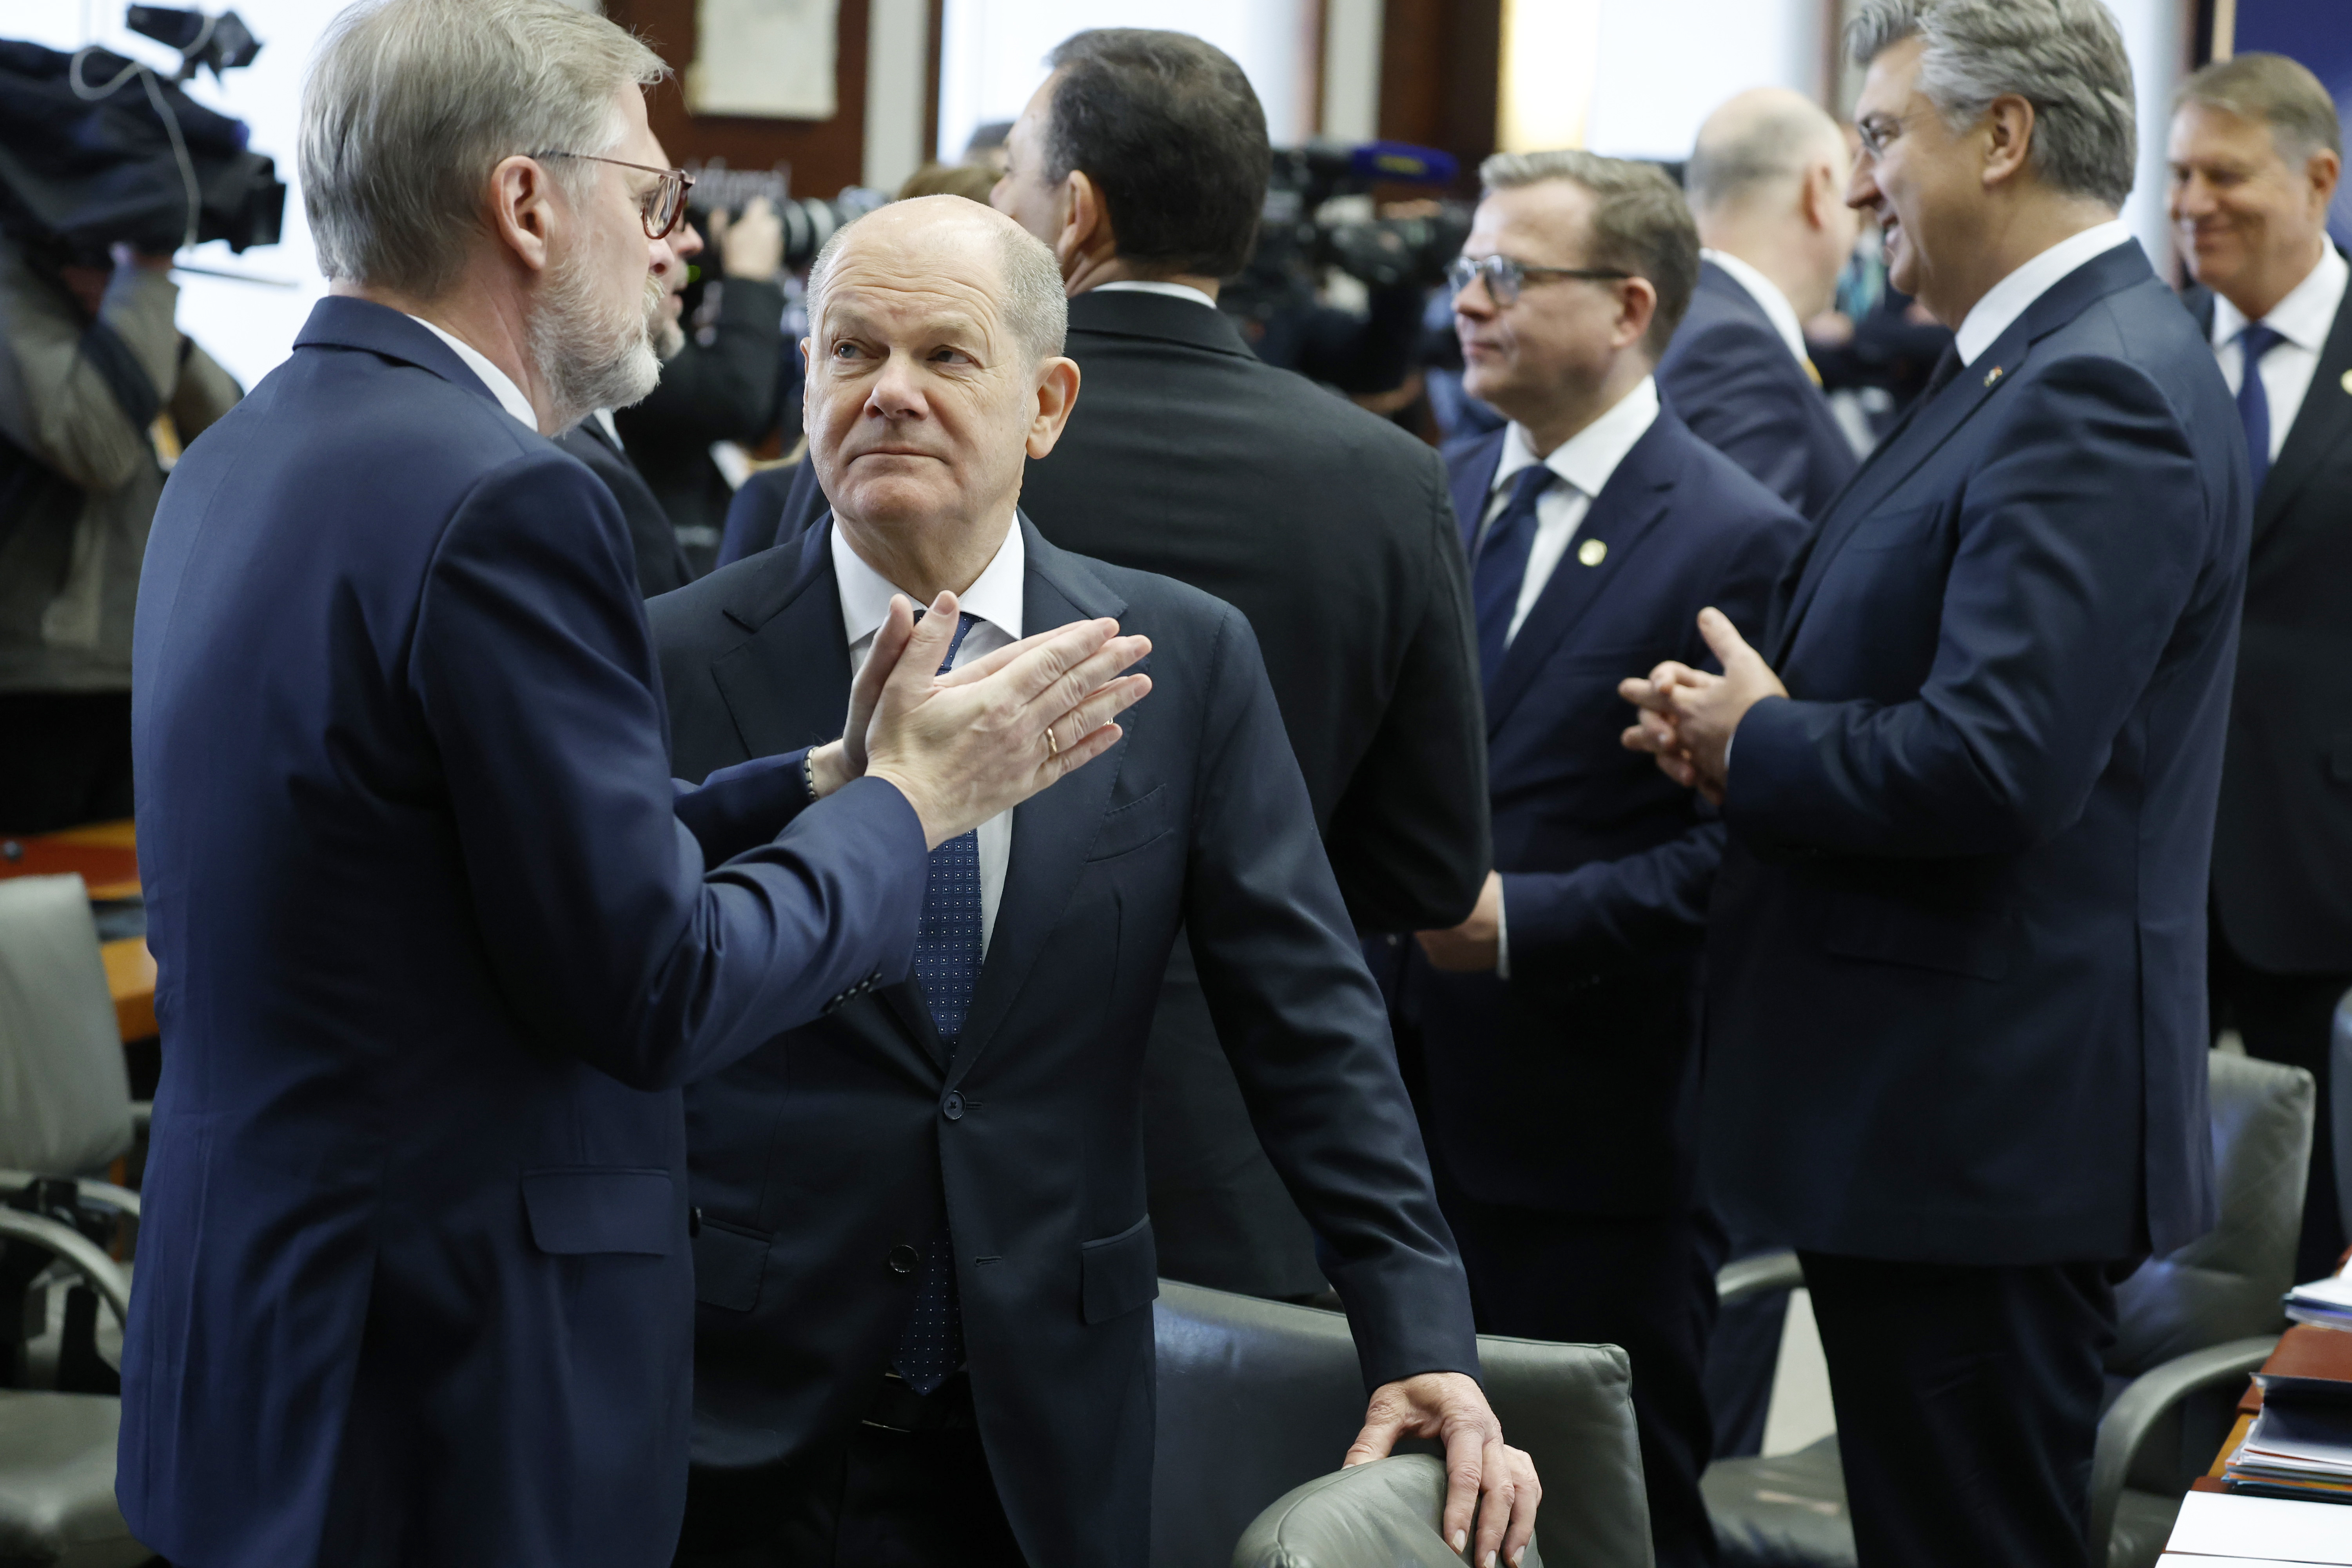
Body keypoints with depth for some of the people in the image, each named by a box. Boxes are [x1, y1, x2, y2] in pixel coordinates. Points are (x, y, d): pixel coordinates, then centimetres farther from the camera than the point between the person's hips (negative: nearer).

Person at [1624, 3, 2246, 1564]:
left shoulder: (2100, 392, -18)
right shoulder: (2040, 365, 15)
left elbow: (1987, 764, -27)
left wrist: (1753, 745, -10)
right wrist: (1755, 724, 1)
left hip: (1990, 1128, -10)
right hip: (1947, 1110, 10)